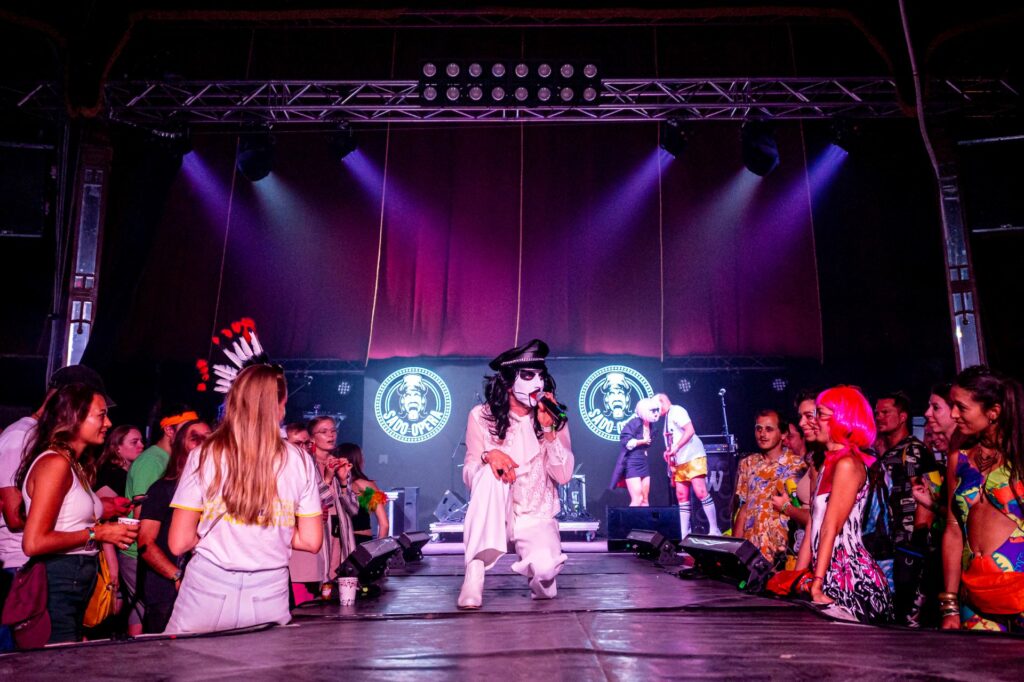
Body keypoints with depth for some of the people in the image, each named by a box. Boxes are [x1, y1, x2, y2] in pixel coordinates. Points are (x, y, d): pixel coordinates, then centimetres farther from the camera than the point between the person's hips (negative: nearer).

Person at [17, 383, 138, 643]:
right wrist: (96, 533, -16)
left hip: (78, 584, 9)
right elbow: (34, 542, -21)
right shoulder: (55, 463, -15)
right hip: (59, 585, -9)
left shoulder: (75, 466, 13)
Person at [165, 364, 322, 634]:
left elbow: (178, 543, -4)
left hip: (207, 591, 0)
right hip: (268, 597, 1)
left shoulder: (203, 456, -5)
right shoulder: (299, 460, -3)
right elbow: (311, 541, 1)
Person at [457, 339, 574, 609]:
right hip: (495, 518, 0)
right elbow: (469, 476, -7)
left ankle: (540, 576, 10)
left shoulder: (553, 419, -1)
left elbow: (564, 476, -8)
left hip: (537, 519, 0)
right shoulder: (482, 416, -5)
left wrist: (548, 429, -19)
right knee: (492, 471, -31)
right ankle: (475, 572, -27)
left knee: (545, 567, -31)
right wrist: (488, 456, -29)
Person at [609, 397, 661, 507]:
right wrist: (643, 441, -13)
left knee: (645, 500, 7)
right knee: (637, 499, -13)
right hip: (632, 465, -8)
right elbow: (626, 442, -21)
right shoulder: (634, 423, -14)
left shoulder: (649, 425, 10)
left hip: (644, 464, 8)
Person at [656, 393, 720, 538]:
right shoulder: (668, 418, 21)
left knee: (701, 493, -14)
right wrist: (669, 454, 5)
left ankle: (714, 530, -10)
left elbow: (690, 431, -18)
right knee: (682, 497, 5)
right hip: (679, 462, 10)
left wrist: (675, 448, -20)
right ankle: (684, 533, 7)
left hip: (693, 458, -10)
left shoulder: (676, 410, -6)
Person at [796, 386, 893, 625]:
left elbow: (831, 529, -18)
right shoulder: (829, 464, 15)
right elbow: (811, 533, 14)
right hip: (833, 578, 8)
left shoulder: (848, 464, -12)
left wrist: (817, 586, -21)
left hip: (852, 581, -8)